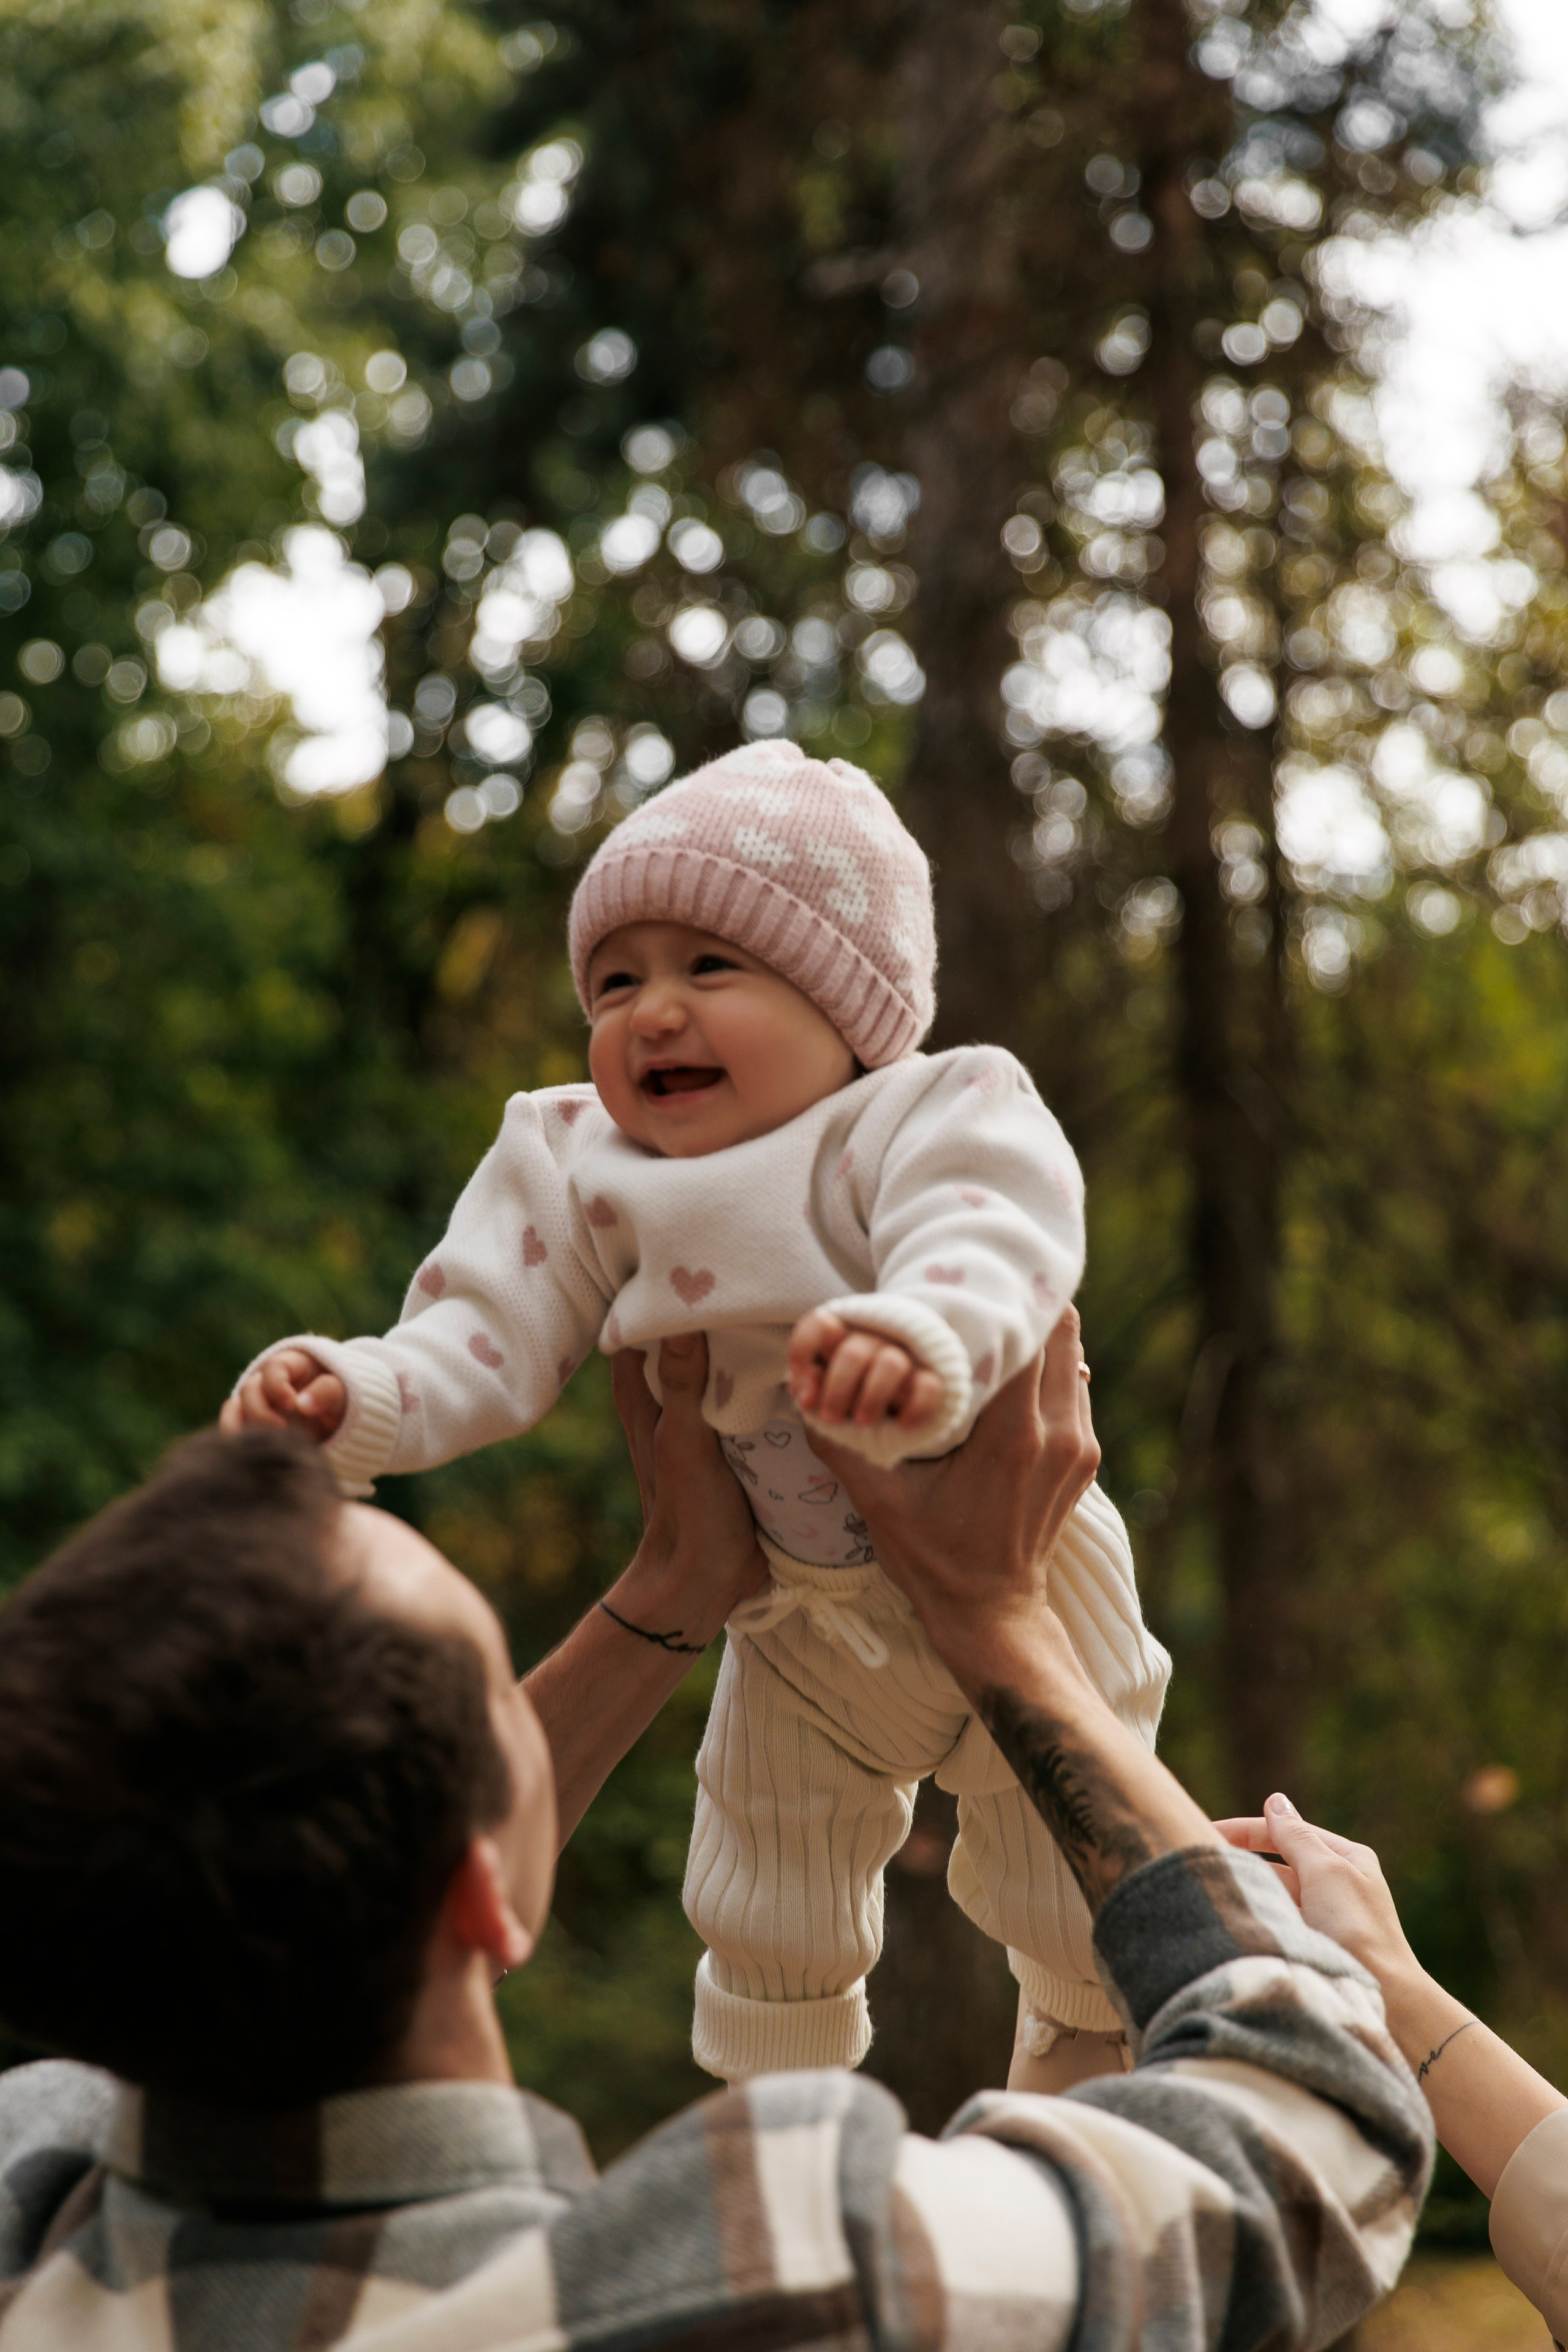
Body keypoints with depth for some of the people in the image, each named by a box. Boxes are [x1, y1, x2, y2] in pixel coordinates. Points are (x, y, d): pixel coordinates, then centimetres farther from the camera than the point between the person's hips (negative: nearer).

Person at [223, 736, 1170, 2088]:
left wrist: (924, 1341, -68)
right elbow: (489, 1343, -14)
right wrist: (354, 1401, -35)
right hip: (797, 1634, 4)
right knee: (766, 1920, 19)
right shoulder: (586, 1177, -12)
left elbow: (988, 1244, -45)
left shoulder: (936, 1116, -26)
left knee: (1084, 1918, 14)